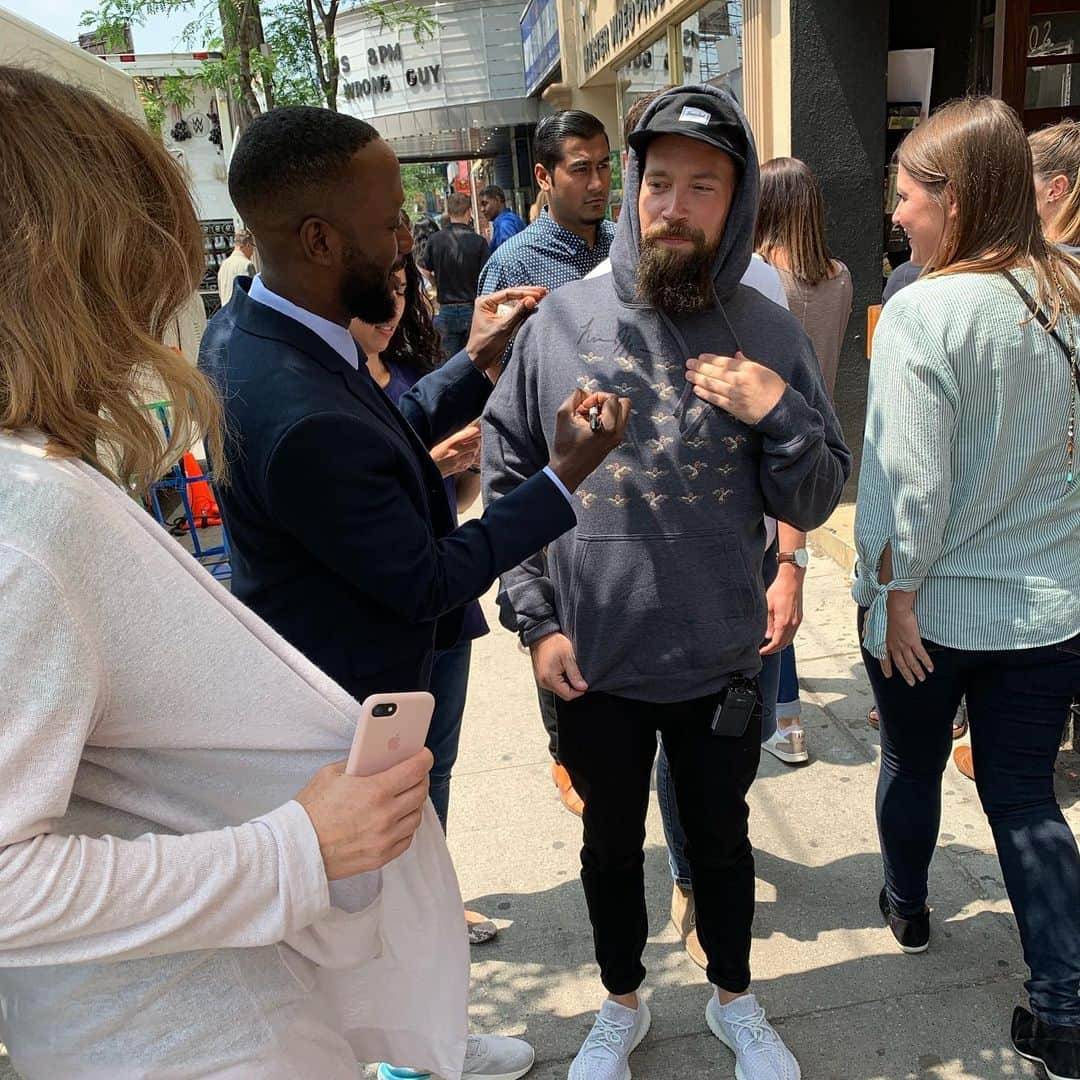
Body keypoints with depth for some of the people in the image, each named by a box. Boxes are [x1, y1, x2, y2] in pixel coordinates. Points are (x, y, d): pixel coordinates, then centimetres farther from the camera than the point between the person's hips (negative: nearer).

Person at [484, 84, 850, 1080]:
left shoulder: (771, 336, -5)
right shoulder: (565, 319, -7)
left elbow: (813, 505, -2)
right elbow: (506, 478, -2)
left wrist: (781, 417, -20)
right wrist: (537, 618, -7)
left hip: (721, 664, 1)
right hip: (594, 664, 0)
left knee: (721, 840, 22)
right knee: (613, 846, 20)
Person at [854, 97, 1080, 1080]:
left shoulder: (925, 311, -20)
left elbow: (909, 477, -21)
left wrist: (895, 590, -10)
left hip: (934, 607, -4)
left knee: (913, 764, 21)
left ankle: (907, 907, 46)